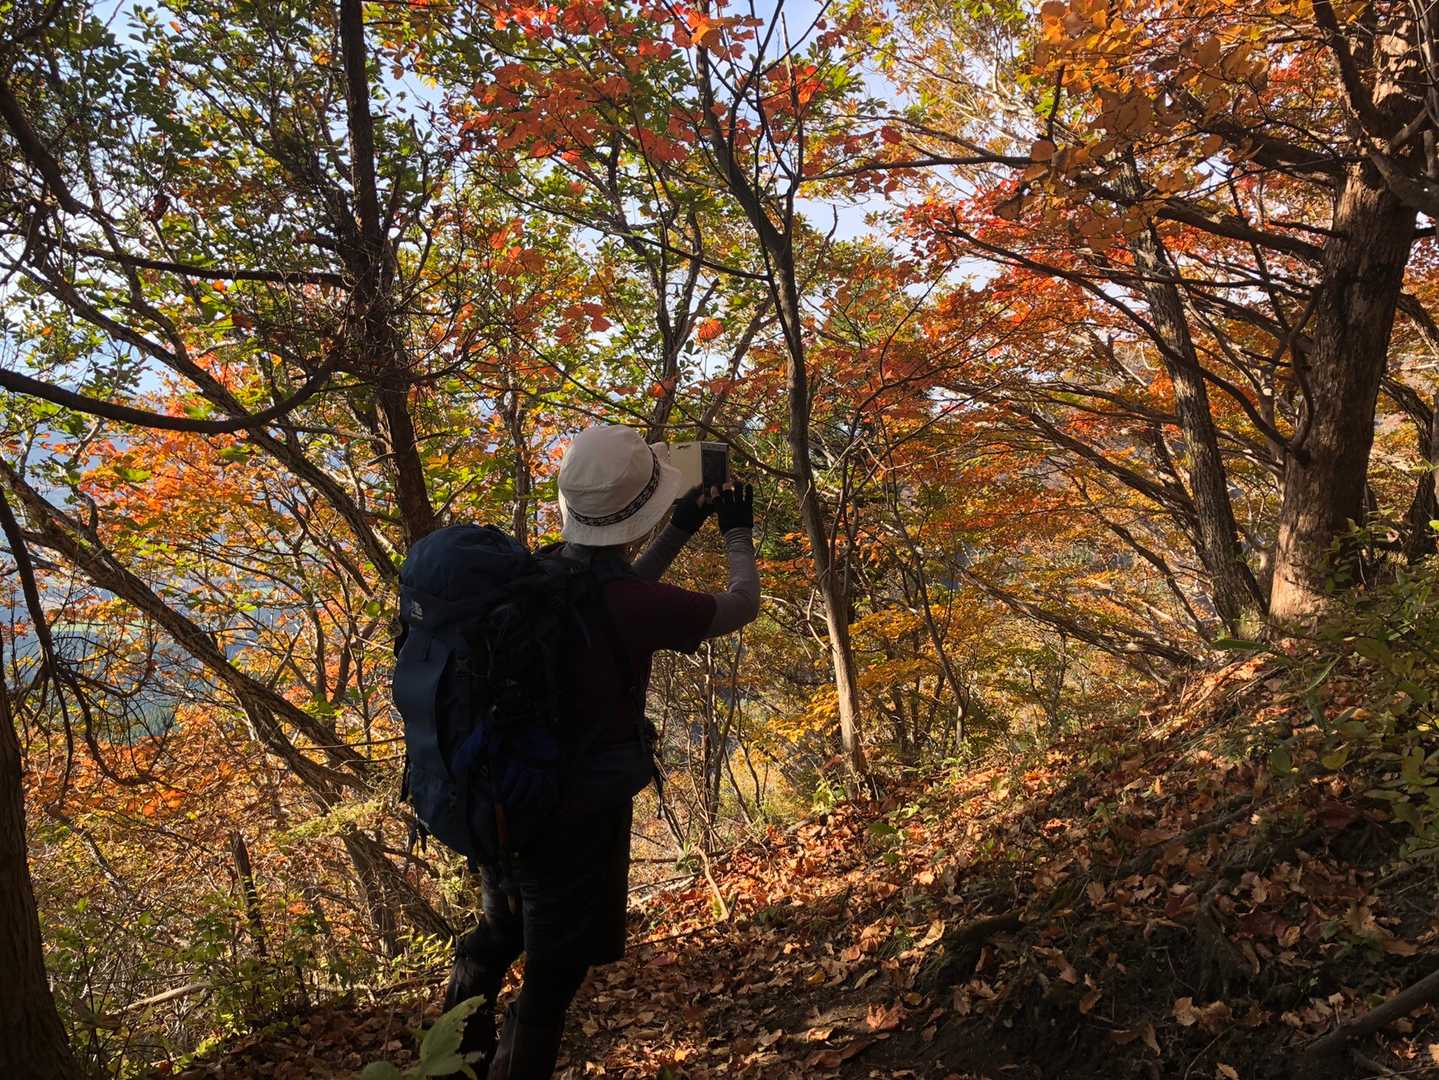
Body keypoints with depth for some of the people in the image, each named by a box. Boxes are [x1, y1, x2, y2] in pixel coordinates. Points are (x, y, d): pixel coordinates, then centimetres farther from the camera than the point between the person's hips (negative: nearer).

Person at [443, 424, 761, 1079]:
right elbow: (742, 606, -7)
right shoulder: (637, 605, -25)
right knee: (554, 972, 12)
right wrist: (738, 532, 11)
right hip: (580, 817, -7)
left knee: (501, 935, 30)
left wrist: (679, 533, 20)